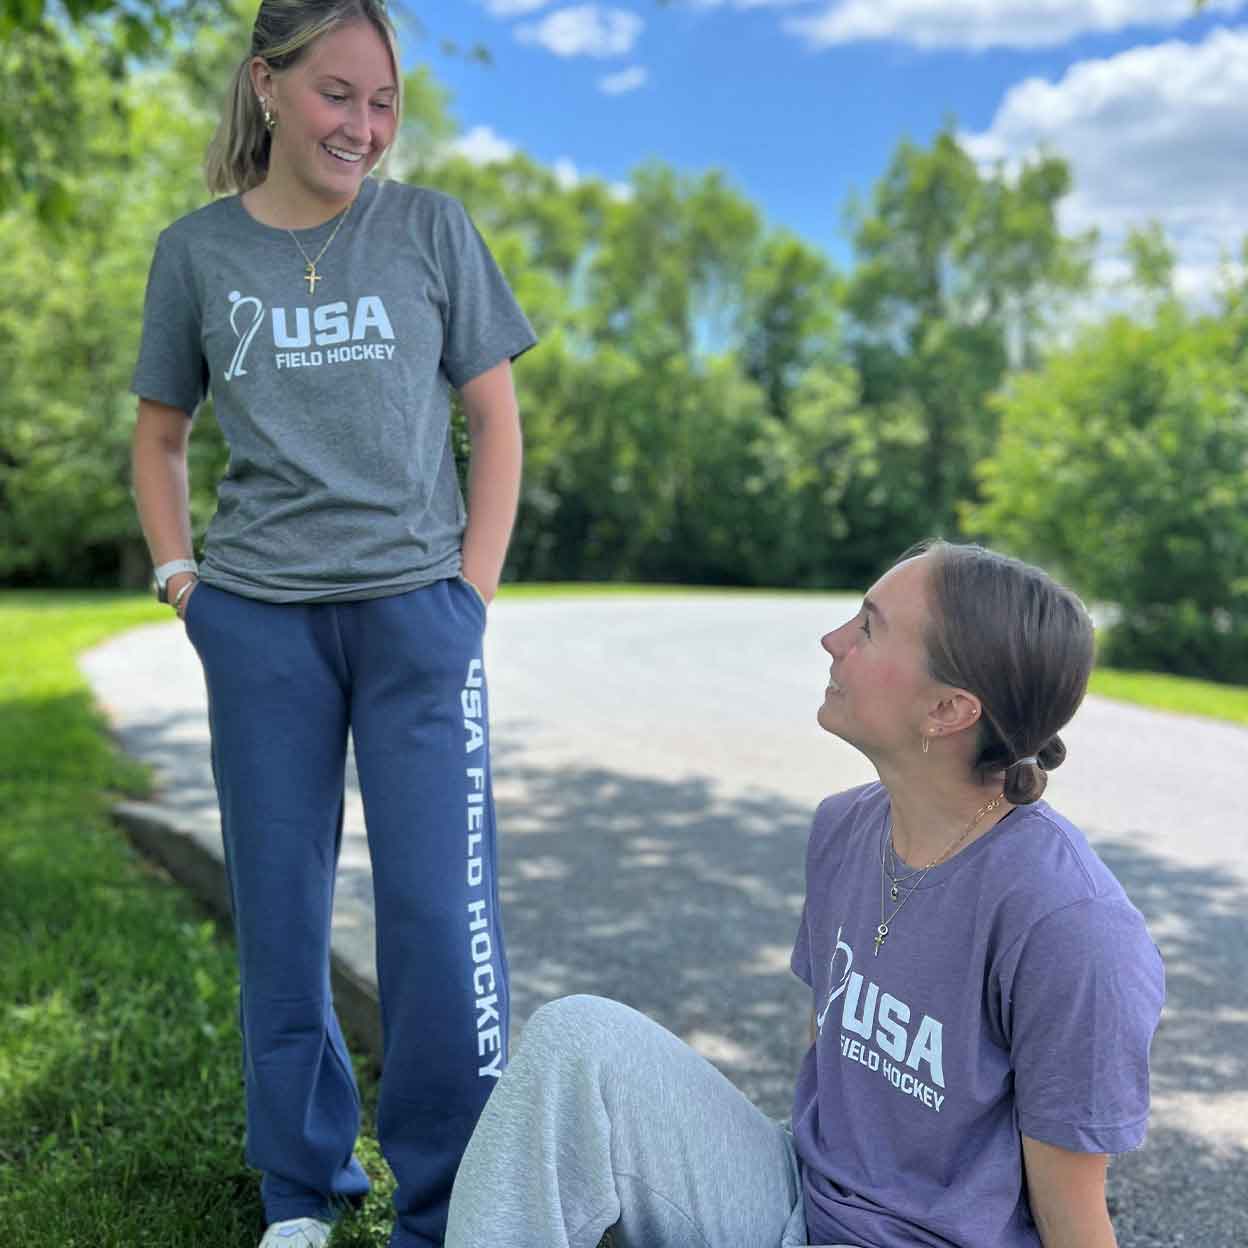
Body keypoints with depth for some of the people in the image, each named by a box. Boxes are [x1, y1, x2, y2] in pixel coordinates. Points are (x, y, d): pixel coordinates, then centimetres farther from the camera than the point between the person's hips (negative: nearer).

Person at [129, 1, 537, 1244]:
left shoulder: (431, 228, 2)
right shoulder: (196, 251, 6)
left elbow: (495, 419, 5)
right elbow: (159, 438, 16)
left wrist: (472, 592, -4)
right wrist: (180, 580, 3)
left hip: (413, 607, -1)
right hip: (260, 622, 2)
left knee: (440, 912, -5)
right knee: (278, 913, 9)